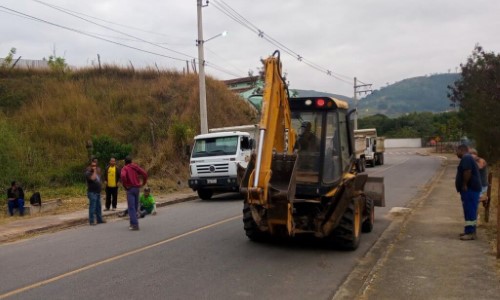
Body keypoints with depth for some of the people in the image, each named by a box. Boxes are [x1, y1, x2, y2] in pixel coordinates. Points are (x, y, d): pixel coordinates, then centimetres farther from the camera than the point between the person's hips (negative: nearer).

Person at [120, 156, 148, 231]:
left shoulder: (125, 168, -4)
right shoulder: (136, 167, 11)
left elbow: (123, 176, -24)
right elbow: (145, 174, 3)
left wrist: (125, 186, -13)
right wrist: (143, 183, 9)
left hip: (130, 189, -5)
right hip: (137, 188, 5)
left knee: (131, 207, -5)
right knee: (135, 206, 16)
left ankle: (135, 224, -11)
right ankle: (133, 223, 25)